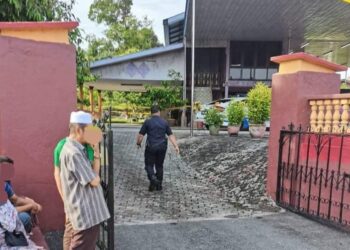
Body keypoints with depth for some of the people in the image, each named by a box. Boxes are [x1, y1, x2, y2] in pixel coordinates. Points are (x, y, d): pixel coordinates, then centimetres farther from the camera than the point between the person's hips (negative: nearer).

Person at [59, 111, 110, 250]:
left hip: (88, 210, 10)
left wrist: (95, 157, -1)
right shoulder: (73, 153, -23)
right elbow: (94, 180, -21)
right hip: (85, 213, -10)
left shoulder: (77, 149, 8)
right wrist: (96, 160, -8)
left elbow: (92, 175, 12)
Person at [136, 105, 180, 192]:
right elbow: (171, 135, 2)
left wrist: (138, 143, 15)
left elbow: (141, 135, -3)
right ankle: (159, 185, 20)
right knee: (159, 166, 16)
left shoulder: (147, 122, -4)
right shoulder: (164, 122, 4)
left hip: (151, 147, -3)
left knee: (149, 165, 7)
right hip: (162, 147, 3)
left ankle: (153, 179, -18)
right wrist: (176, 146, 4)